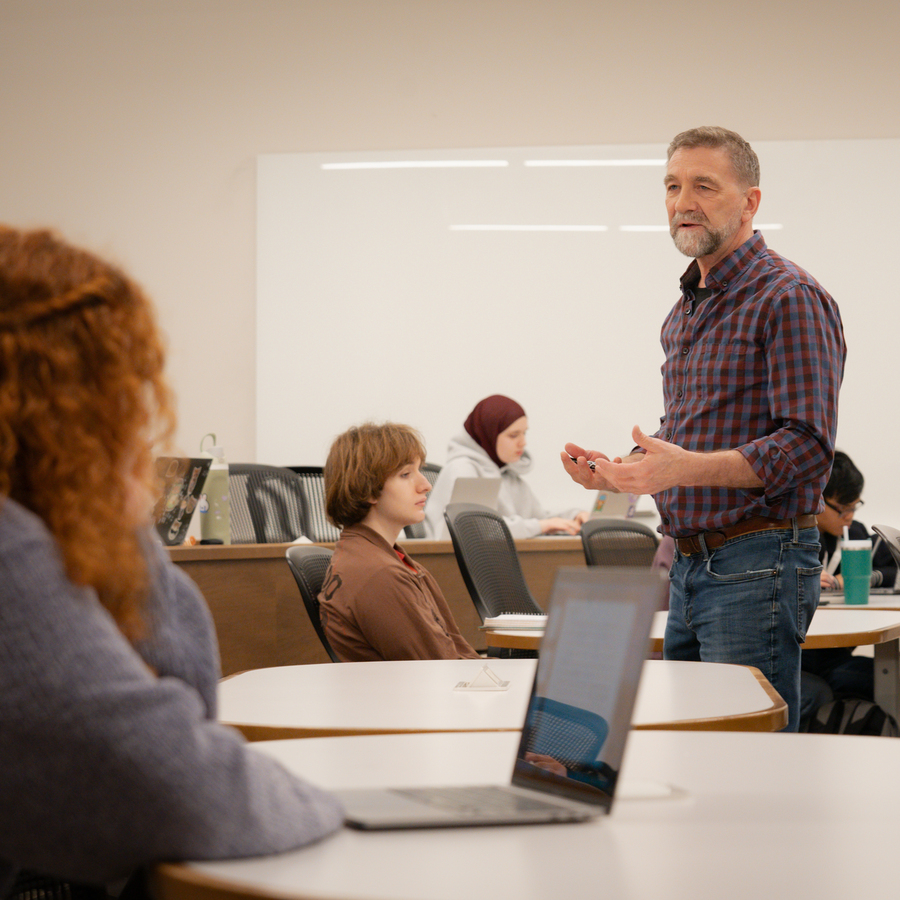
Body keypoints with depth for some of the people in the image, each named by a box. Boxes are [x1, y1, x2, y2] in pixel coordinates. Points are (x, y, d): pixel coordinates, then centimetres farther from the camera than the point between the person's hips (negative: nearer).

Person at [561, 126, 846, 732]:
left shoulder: (789, 297, -11)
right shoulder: (686, 311, 19)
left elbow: (807, 444, -19)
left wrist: (686, 467, -29)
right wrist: (618, 472, 8)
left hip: (757, 565, -9)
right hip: (689, 565, 9)